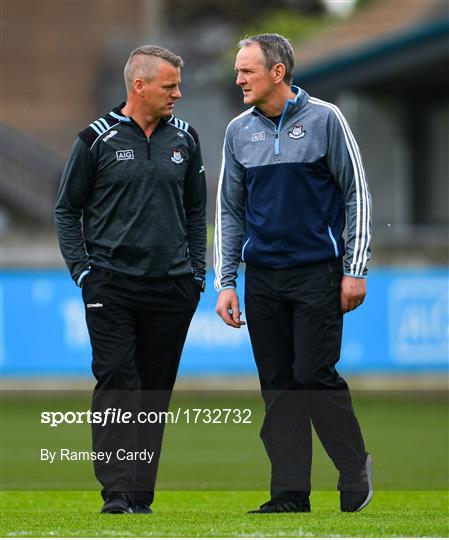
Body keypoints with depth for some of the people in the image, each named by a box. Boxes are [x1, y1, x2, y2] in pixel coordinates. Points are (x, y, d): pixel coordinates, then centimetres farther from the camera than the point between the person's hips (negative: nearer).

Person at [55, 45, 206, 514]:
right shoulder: (98, 139, -2)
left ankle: (140, 495, 9)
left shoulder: (184, 139, 10)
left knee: (156, 389, 4)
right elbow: (66, 209, 4)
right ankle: (116, 493, -14)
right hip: (111, 282, -4)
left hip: (172, 286, 4)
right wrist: (81, 270, -4)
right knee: (115, 381, -11)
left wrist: (197, 272, 11)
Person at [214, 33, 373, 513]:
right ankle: (290, 493, 8)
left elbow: (356, 194, -2)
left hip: (317, 272, -4)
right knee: (278, 385, 4)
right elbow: (229, 211, 13)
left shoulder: (323, 119, -4)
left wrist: (355, 271, -6)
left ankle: (355, 471, 8)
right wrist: (224, 283, 6)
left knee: (314, 375, -11)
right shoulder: (239, 131, 8)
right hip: (262, 279, 4)